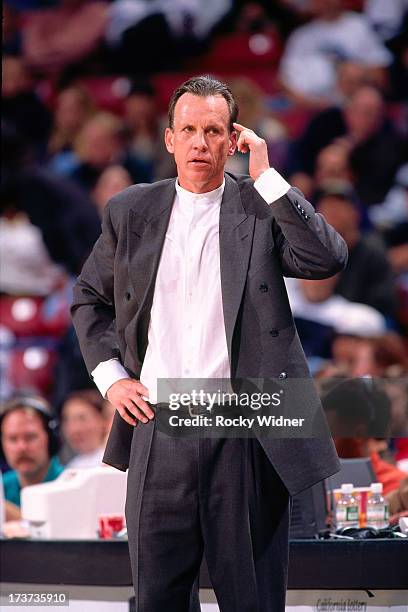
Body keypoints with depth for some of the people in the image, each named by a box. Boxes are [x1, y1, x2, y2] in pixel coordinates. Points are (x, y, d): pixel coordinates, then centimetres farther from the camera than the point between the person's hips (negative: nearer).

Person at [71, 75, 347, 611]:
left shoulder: (264, 208, 3)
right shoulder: (130, 211, 9)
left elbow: (328, 259, -13)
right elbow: (90, 297, 20)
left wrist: (265, 175, -11)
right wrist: (110, 376, 7)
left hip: (247, 436, -2)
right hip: (157, 427, 2)